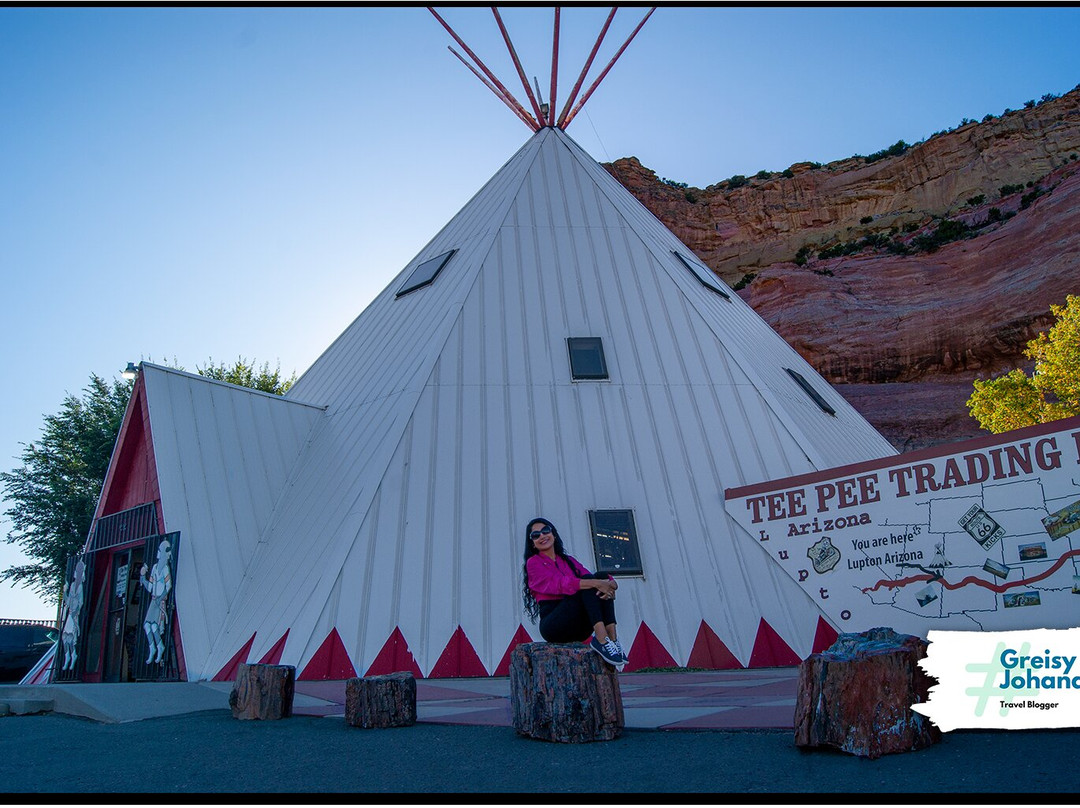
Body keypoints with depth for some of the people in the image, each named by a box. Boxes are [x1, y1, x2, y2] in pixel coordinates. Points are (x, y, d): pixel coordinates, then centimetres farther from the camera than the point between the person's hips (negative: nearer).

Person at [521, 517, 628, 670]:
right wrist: (595, 583, -26)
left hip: (578, 630, 6)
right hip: (553, 626, -5)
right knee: (587, 580, -23)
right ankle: (601, 640, -37)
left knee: (602, 576, -13)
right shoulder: (534, 563, 4)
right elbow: (560, 583, -15)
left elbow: (601, 581, 6)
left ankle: (612, 638, -28)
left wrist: (609, 583, -19)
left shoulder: (569, 561, 21)